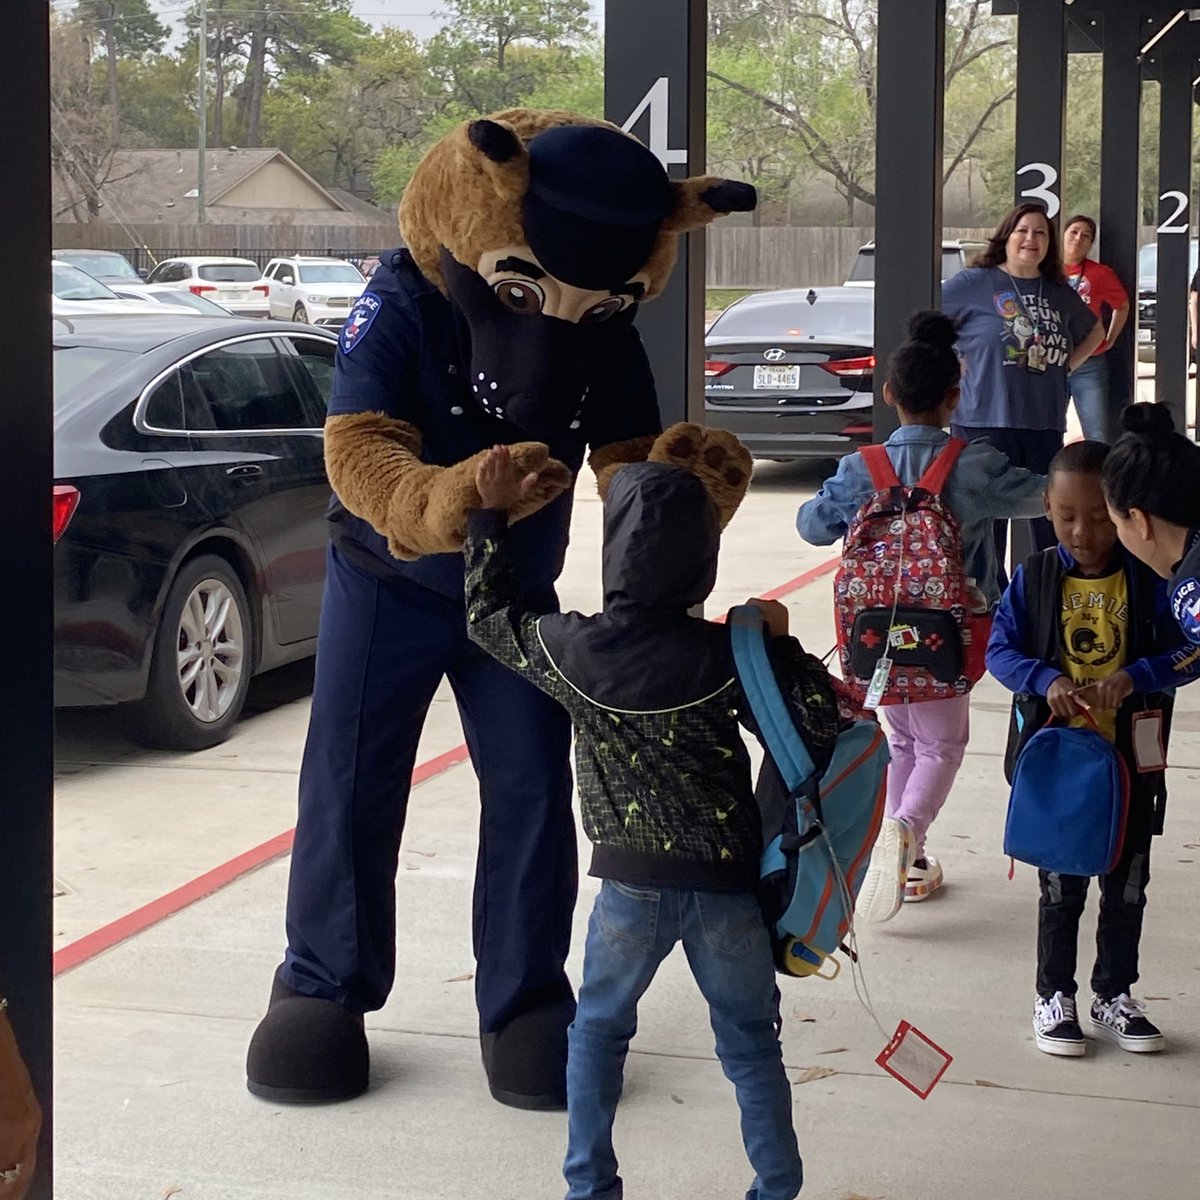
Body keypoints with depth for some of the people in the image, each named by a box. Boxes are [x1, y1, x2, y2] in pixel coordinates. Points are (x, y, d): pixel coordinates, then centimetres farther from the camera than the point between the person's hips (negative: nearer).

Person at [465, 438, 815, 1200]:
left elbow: (489, 615, 11)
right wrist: (781, 642, 4)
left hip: (632, 882, 0)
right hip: (728, 881, 0)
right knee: (751, 1043, 14)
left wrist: (492, 515, 17)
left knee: (599, 1030, 20)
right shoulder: (729, 655, -11)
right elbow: (822, 720, -8)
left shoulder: (570, 647, -7)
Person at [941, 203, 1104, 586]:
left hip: (1046, 425, 4)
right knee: (987, 528, 2)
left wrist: (1068, 364, 14)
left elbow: (1094, 331, 30)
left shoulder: (1059, 293, 13)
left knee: (1053, 525, 6)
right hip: (984, 423, -4)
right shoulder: (974, 283, -2)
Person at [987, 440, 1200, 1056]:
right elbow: (999, 648, -5)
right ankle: (1054, 997, 24)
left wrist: (1134, 676, -25)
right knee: (1060, 886, 10)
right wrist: (1046, 680, -22)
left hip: (1131, 760, 1)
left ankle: (1114, 996, 29)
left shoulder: (1148, 579, -8)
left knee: (1126, 885, 13)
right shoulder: (1034, 578, -6)